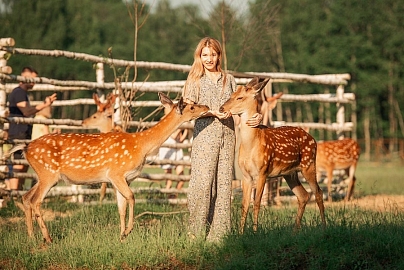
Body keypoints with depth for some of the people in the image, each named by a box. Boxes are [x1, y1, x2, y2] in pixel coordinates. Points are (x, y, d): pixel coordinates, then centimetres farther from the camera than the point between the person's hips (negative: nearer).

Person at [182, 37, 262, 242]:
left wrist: (255, 116, -2)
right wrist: (212, 113, -16)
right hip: (205, 133, -4)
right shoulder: (195, 80, 6)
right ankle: (197, 232, -5)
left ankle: (219, 232, 2)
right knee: (202, 182, -11)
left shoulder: (229, 79, 16)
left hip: (227, 134, 4)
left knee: (224, 182, 0)